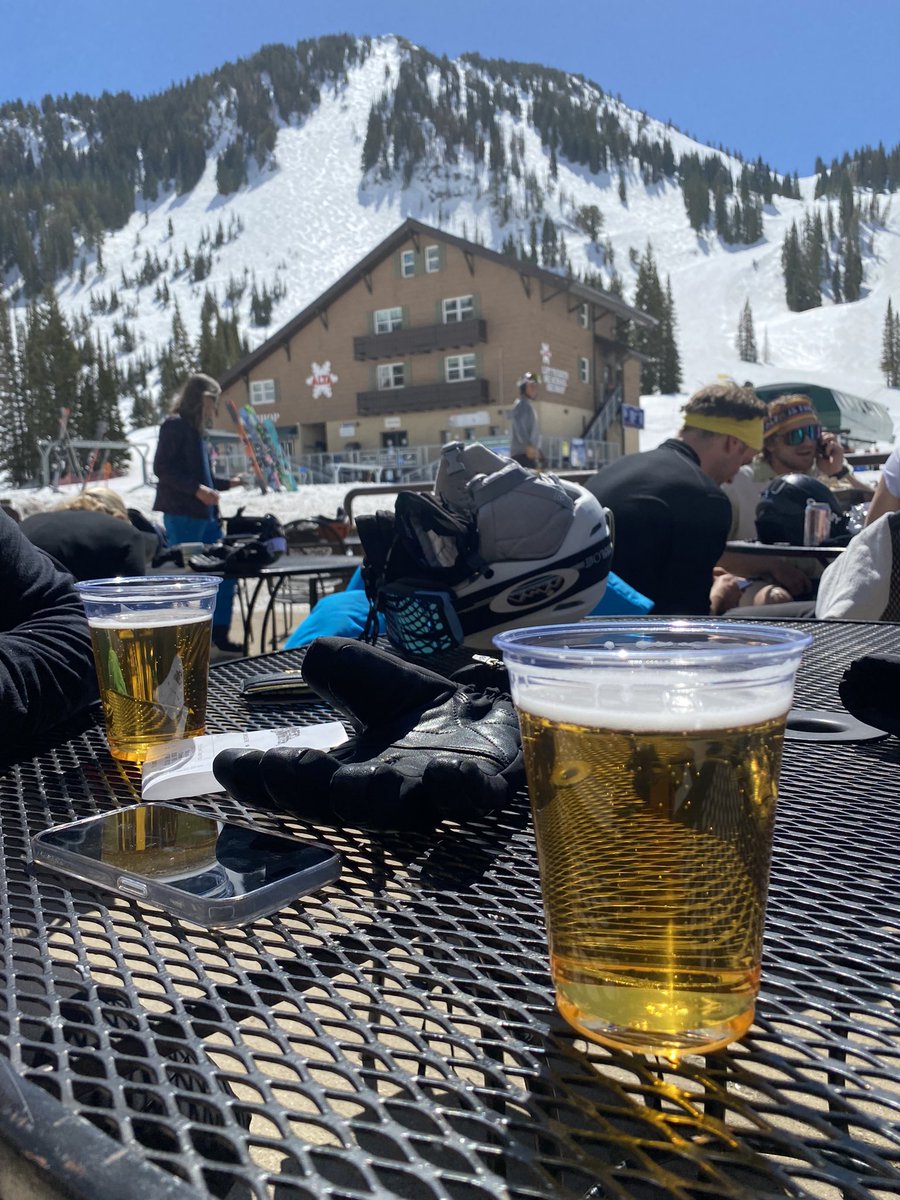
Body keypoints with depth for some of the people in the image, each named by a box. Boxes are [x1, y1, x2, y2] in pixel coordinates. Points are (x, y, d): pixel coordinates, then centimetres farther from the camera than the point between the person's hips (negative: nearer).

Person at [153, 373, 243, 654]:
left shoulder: (197, 430, 20)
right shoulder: (175, 425, -6)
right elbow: (162, 468, -16)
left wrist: (230, 482, 21)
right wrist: (196, 489, -23)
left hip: (205, 514, 9)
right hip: (182, 514, -9)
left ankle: (218, 634, 15)